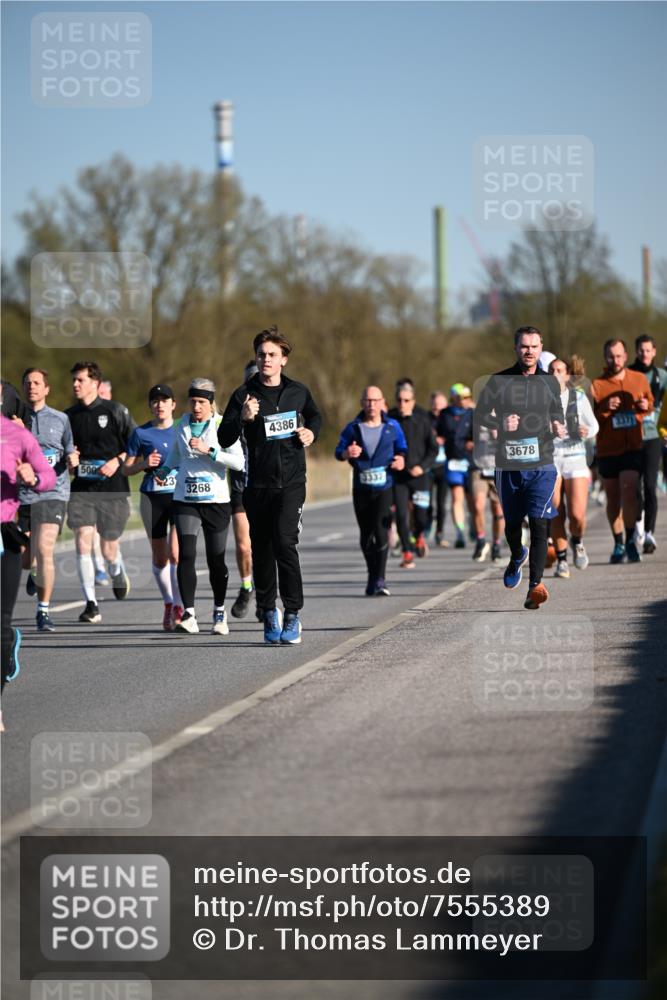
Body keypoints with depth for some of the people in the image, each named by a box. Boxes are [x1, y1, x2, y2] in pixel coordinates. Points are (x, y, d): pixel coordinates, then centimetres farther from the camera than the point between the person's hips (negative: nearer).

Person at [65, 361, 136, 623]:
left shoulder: (115, 410, -3)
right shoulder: (69, 415, 8)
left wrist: (118, 461, -13)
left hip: (112, 488, -2)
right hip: (82, 488, 2)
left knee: (109, 549, 5)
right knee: (83, 540, -15)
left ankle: (117, 571, 43)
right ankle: (91, 605, -12)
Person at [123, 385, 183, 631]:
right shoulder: (141, 433, 5)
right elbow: (126, 469, 9)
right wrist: (144, 464, -9)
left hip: (180, 496, -2)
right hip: (152, 498, 2)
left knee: (175, 553, -15)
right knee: (160, 557, 8)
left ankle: (179, 607, -9)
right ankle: (168, 604, 25)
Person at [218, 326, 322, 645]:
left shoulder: (298, 392, 7)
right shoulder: (244, 395, 1)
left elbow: (314, 415, 29)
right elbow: (224, 439, -5)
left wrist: (311, 432, 8)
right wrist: (243, 418, -22)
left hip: (292, 481, -1)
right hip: (258, 484, 1)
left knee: (285, 541, -18)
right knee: (261, 550, 7)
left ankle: (292, 614, -13)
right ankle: (268, 611, 23)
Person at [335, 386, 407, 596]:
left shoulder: (392, 427, 6)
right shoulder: (353, 428, 5)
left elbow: (402, 449, 16)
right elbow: (339, 451, 6)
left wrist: (400, 459, -7)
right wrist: (347, 453, -18)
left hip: (384, 487, -2)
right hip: (361, 489, 2)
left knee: (381, 533, -15)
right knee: (366, 536, 9)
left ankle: (379, 581, -15)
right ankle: (373, 575, 26)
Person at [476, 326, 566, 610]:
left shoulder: (550, 382, 9)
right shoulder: (498, 381, 2)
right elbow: (479, 414, 4)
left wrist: (559, 428, 0)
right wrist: (500, 423, -15)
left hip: (541, 463, 0)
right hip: (508, 464, 0)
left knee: (539, 522, -14)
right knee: (512, 521, 14)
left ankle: (535, 585, -17)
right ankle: (517, 557, 47)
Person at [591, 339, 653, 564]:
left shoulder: (640, 379, 6)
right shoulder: (597, 385, -2)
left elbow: (650, 402, 21)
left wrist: (646, 406, -3)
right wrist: (605, 409, -22)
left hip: (633, 447, 0)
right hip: (607, 450, 0)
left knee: (629, 493, -16)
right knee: (613, 499, 8)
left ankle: (630, 541, -6)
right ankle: (618, 545, 20)